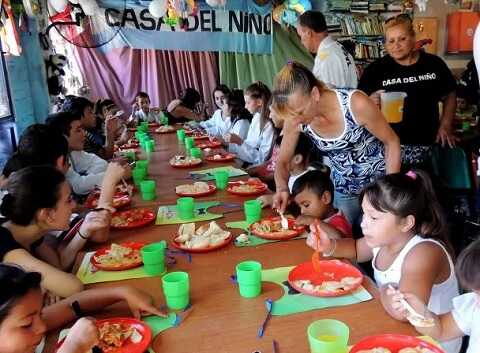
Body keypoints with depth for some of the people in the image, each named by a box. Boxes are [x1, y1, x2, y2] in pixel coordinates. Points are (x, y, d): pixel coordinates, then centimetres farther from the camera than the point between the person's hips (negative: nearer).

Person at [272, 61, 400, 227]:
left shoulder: (356, 104, -30)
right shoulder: (295, 120, -17)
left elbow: (392, 142, -15)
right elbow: (282, 162, -2)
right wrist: (282, 188, -23)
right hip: (342, 193, 4)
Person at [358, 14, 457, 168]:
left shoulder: (434, 64, 4)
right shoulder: (376, 69, -3)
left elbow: (449, 96, 14)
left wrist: (445, 126, 3)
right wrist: (371, 101, -22)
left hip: (426, 144, 2)